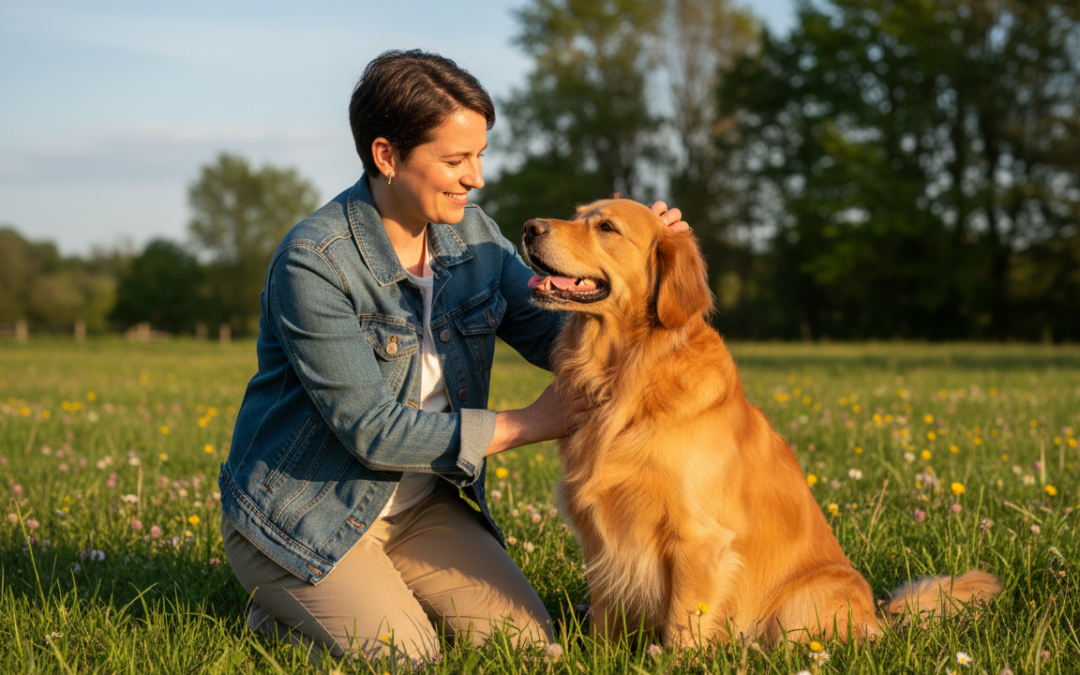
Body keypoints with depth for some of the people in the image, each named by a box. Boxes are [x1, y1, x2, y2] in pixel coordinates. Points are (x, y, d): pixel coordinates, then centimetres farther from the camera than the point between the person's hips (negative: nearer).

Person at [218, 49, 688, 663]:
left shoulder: (470, 232, -2)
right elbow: (372, 431, -26)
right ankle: (282, 610, 8)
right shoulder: (313, 265, -24)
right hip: (301, 513, -6)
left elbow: (550, 332, -1)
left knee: (526, 641, -5)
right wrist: (526, 425, -20)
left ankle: (381, 588, 17)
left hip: (420, 505, 6)